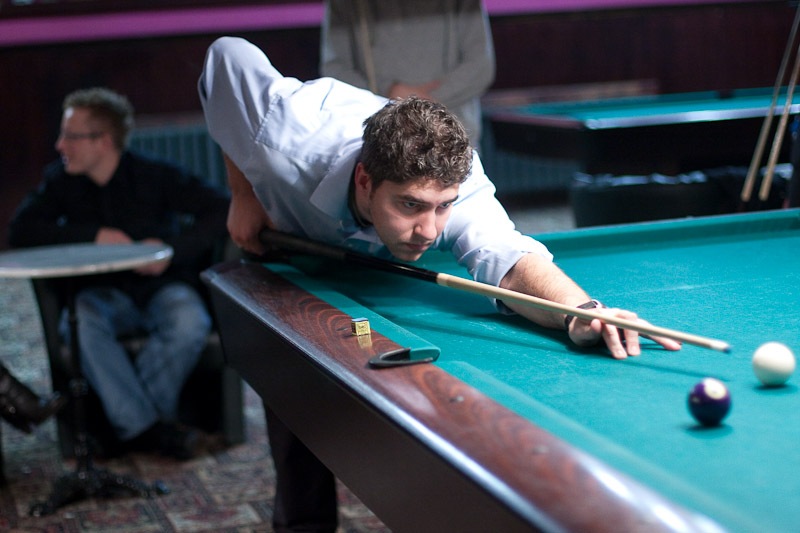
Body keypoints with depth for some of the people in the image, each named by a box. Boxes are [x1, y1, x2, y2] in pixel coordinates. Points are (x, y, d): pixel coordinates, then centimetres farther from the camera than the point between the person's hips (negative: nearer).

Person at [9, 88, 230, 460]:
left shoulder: (155, 177, -9)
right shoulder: (61, 181, 0)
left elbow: (222, 210, -10)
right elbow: (20, 231, -10)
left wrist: (172, 248, -22)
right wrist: (95, 235, -18)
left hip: (161, 285, -2)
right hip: (105, 292, 2)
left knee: (190, 324, -35)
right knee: (81, 323, -34)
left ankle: (132, 421, -19)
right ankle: (146, 426, -29)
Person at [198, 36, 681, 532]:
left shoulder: (454, 182, -46)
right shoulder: (287, 148, -47)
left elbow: (506, 255, -63)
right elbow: (228, 55, -30)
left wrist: (580, 310, -84)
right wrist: (243, 194, -26)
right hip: (285, 231, -1)